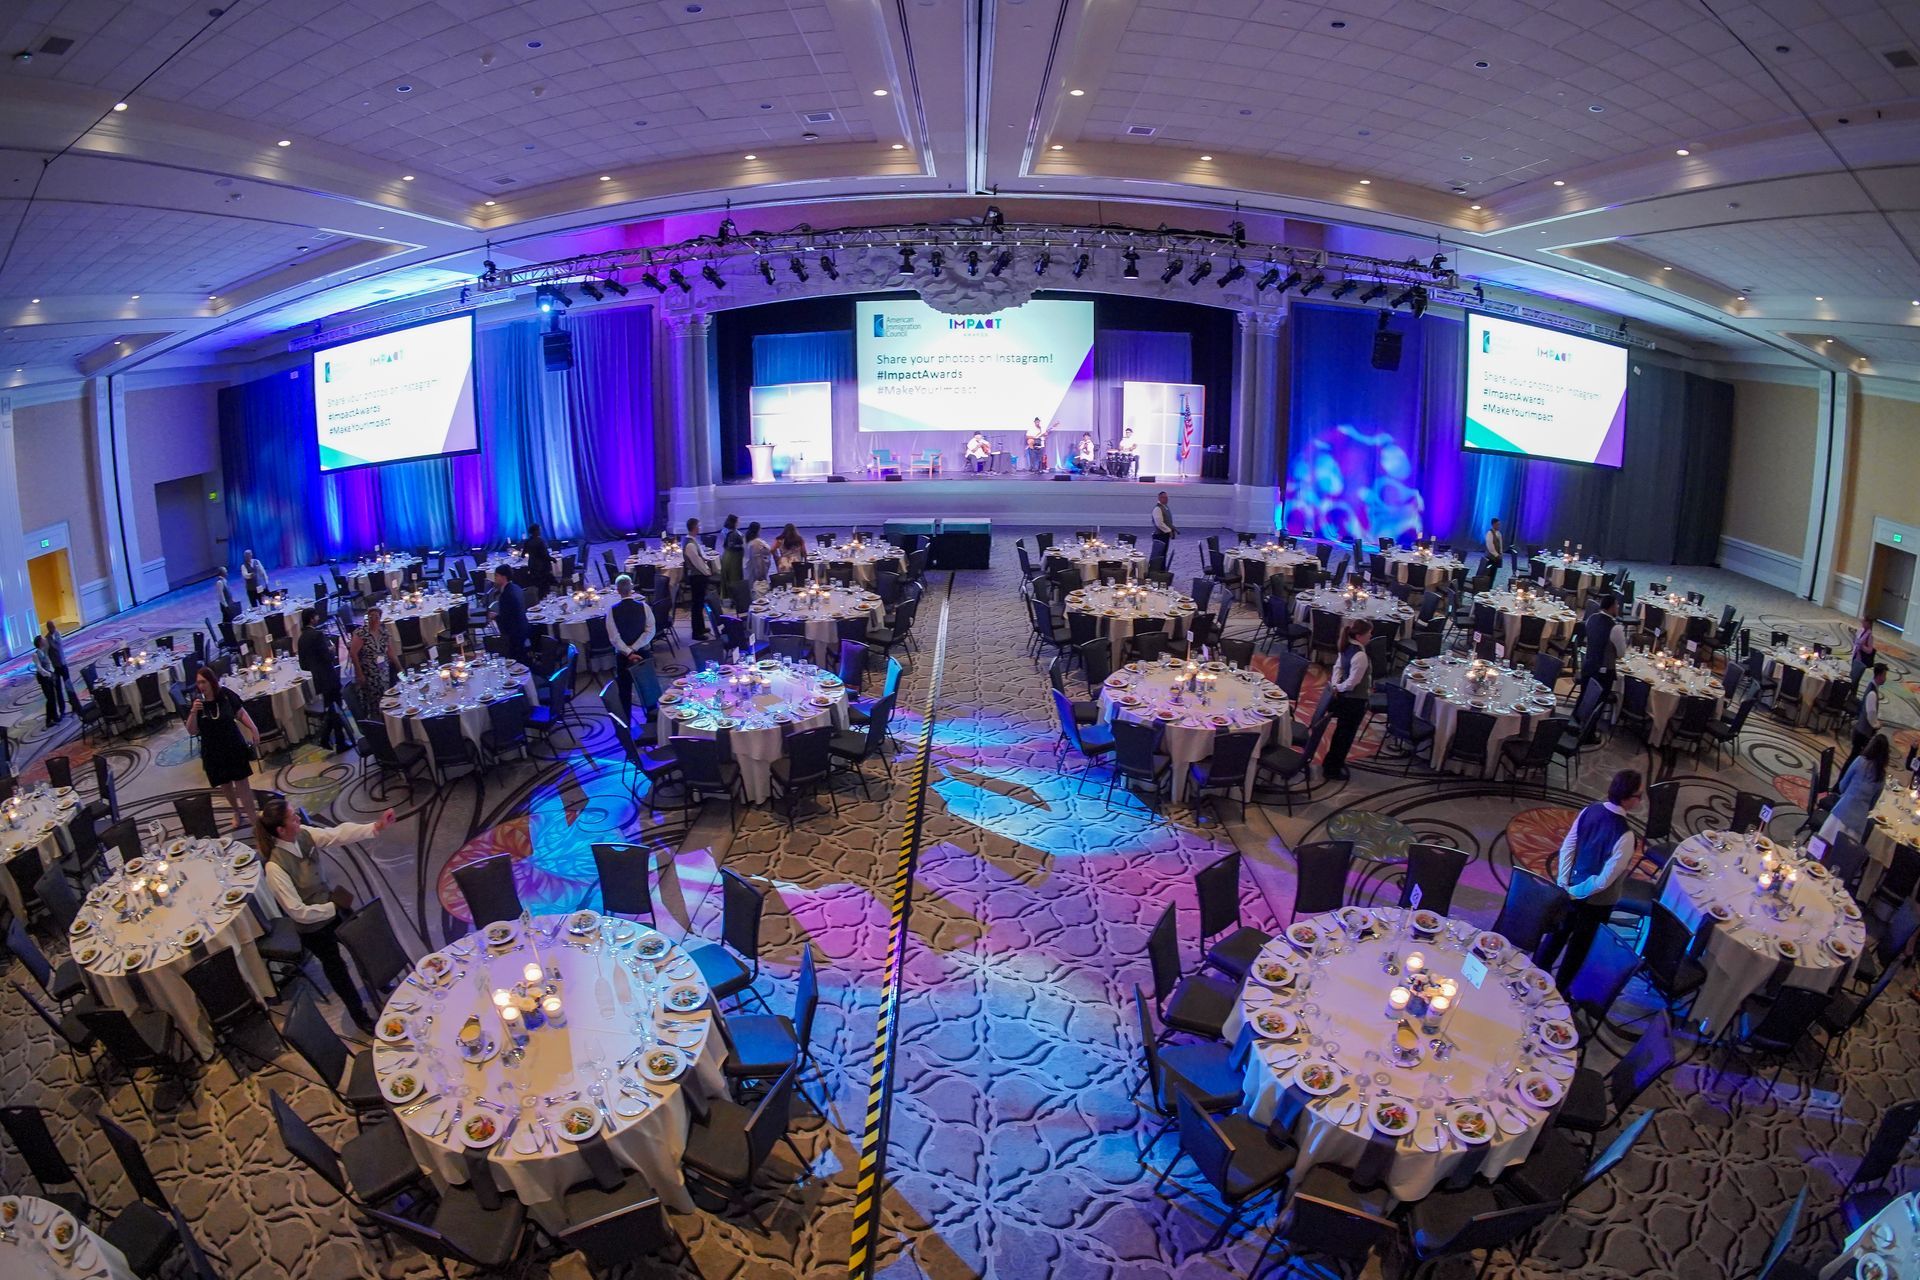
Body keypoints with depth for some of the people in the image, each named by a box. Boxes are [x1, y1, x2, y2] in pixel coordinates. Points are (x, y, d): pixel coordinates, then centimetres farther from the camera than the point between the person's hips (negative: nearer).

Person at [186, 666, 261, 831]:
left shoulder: (226, 695, -11)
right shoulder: (196, 703, -8)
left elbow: (241, 713, 0)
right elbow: (191, 731, -8)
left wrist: (253, 729, -10)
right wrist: (193, 712, -23)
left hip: (234, 745, -2)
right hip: (213, 751, 2)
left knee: (241, 782, -2)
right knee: (225, 784, 16)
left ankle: (253, 817, 1)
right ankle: (237, 812, 38)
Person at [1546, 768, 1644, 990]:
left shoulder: (1589, 811, -11)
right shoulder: (1625, 835, -29)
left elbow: (1566, 848, -6)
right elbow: (1605, 879, -26)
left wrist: (1563, 885, -2)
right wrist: (1575, 893, -12)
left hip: (1573, 890, 5)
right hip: (1597, 901, -5)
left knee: (1560, 933, 25)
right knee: (1579, 946, 15)